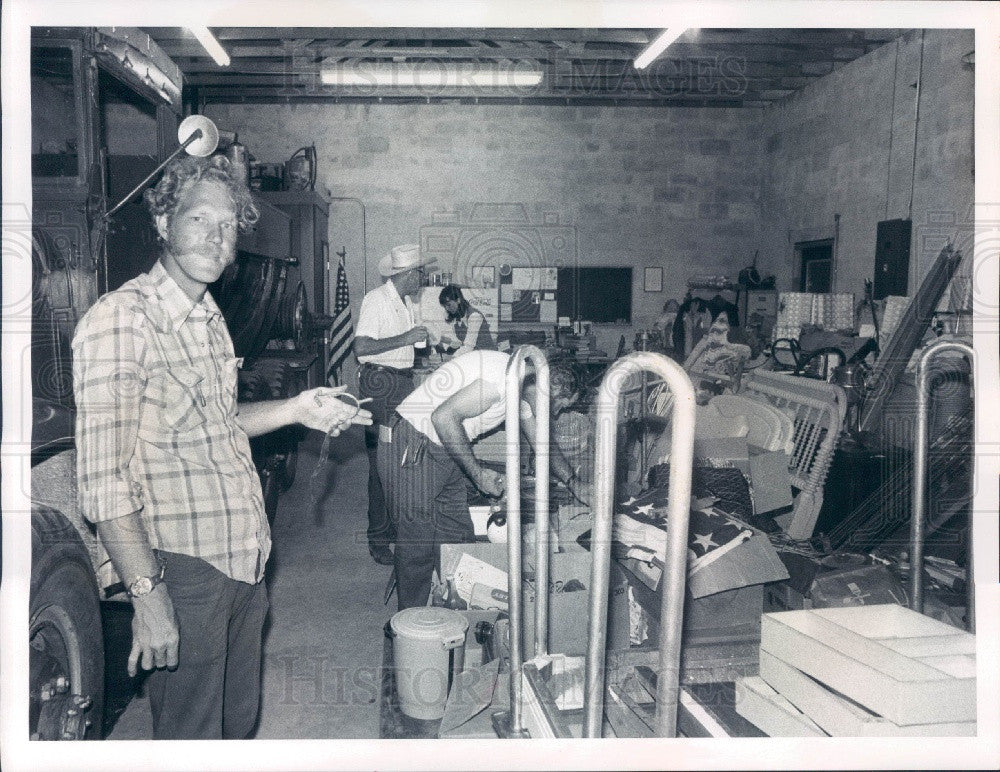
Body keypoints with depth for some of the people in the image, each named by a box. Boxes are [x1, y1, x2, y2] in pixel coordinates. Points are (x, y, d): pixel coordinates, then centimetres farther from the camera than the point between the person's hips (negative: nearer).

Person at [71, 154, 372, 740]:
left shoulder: (209, 318, 13)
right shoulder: (121, 319, -17)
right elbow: (104, 479, -21)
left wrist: (295, 410, 11)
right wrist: (147, 592, -24)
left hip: (245, 559, 8)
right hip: (183, 567, -8)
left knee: (241, 719, 21)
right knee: (191, 734, 7)